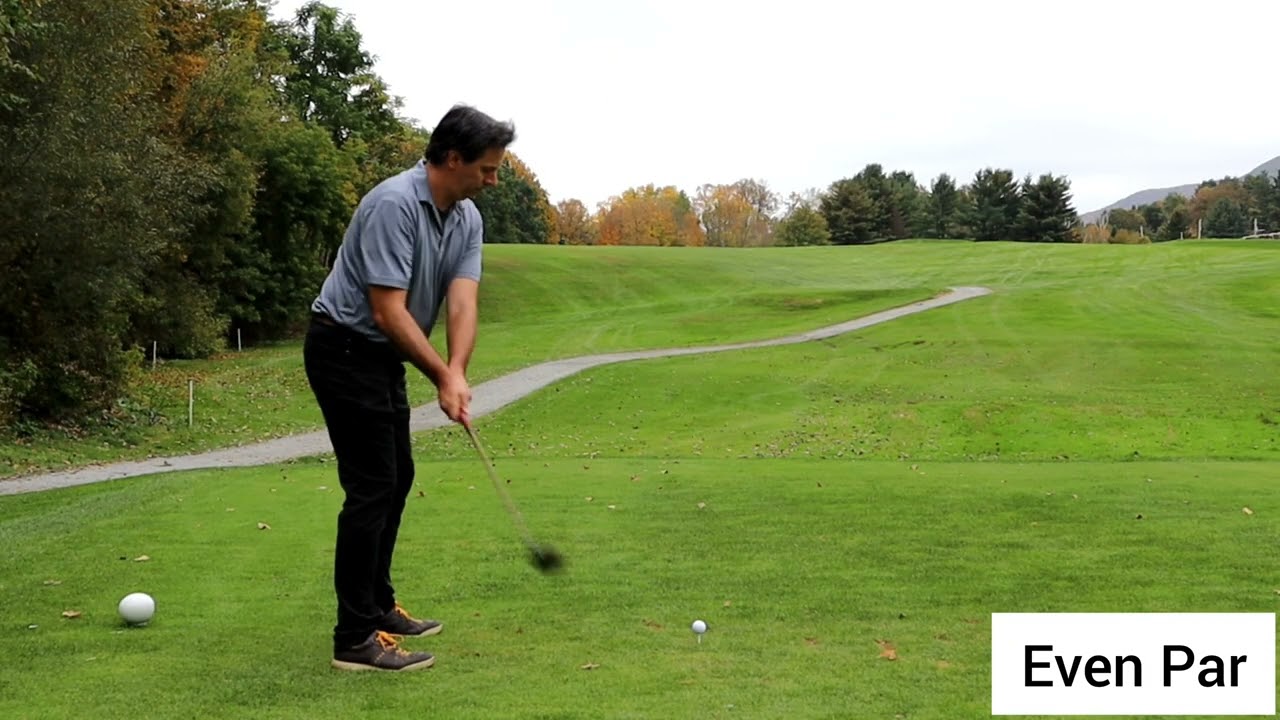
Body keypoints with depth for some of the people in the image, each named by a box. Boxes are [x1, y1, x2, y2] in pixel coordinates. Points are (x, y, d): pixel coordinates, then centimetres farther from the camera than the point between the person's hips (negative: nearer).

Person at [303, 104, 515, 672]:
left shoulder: (468, 218, 1)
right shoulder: (393, 205, -26)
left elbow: (462, 304, -9)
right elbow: (388, 311, -27)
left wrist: (458, 375, -25)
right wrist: (443, 377, -24)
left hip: (382, 356, 10)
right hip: (343, 349, -10)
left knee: (396, 477, 15)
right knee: (372, 486, -11)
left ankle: (378, 606, 28)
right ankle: (355, 639, -6)